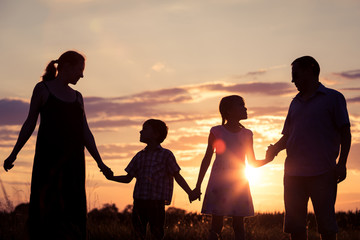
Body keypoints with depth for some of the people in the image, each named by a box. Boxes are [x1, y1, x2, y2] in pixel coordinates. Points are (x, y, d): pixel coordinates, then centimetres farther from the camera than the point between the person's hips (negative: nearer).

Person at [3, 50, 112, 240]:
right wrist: (14, 154, -1)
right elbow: (30, 123, 5)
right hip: (48, 155, -5)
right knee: (45, 206, -10)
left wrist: (99, 162, 8)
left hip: (73, 158, 5)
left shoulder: (77, 97, 18)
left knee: (72, 211, -1)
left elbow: (85, 133, 15)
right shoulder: (43, 89, 4)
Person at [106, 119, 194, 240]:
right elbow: (128, 178, 17)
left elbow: (177, 177, 1)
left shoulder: (165, 154, 2)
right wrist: (112, 177, 2)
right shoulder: (140, 156, 15)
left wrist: (190, 193, -11)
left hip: (157, 202, -4)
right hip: (139, 201, 4)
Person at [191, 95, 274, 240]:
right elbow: (207, 159, 4)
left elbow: (252, 163, 13)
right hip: (219, 183, -3)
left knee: (239, 225, 0)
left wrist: (267, 159, -8)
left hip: (239, 184, 3)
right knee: (216, 226, -3)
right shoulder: (216, 132, 1)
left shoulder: (246, 134, 10)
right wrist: (198, 186, 3)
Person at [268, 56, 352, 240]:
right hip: (293, 173, 5)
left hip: (322, 172, -5)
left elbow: (345, 133, 1)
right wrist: (274, 149, 2)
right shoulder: (295, 103, 21)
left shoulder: (333, 98, 6)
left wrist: (341, 163, -10)